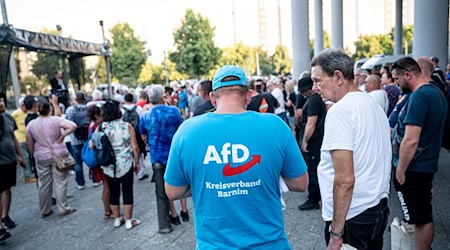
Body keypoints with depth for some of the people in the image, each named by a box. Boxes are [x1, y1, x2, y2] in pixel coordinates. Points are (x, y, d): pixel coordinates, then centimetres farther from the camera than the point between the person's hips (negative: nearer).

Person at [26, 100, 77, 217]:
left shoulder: (31, 124, 1)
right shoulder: (55, 120, -9)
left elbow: (30, 145, 6)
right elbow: (73, 126, -22)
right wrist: (62, 136, -13)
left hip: (41, 158, 3)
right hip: (58, 155, -3)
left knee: (44, 184, 13)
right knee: (60, 183, 5)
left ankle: (45, 210, 24)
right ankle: (63, 208, 12)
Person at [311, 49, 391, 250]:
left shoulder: (340, 110, -20)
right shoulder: (374, 105, 9)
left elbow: (345, 180, -24)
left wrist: (335, 233, -18)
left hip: (351, 217, -9)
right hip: (380, 208, 9)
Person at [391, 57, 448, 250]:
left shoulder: (419, 96, -22)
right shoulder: (436, 92, 10)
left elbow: (411, 140, -26)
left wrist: (400, 170, -16)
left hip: (414, 169, -10)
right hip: (426, 165, 10)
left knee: (421, 218, 3)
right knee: (423, 216, 19)